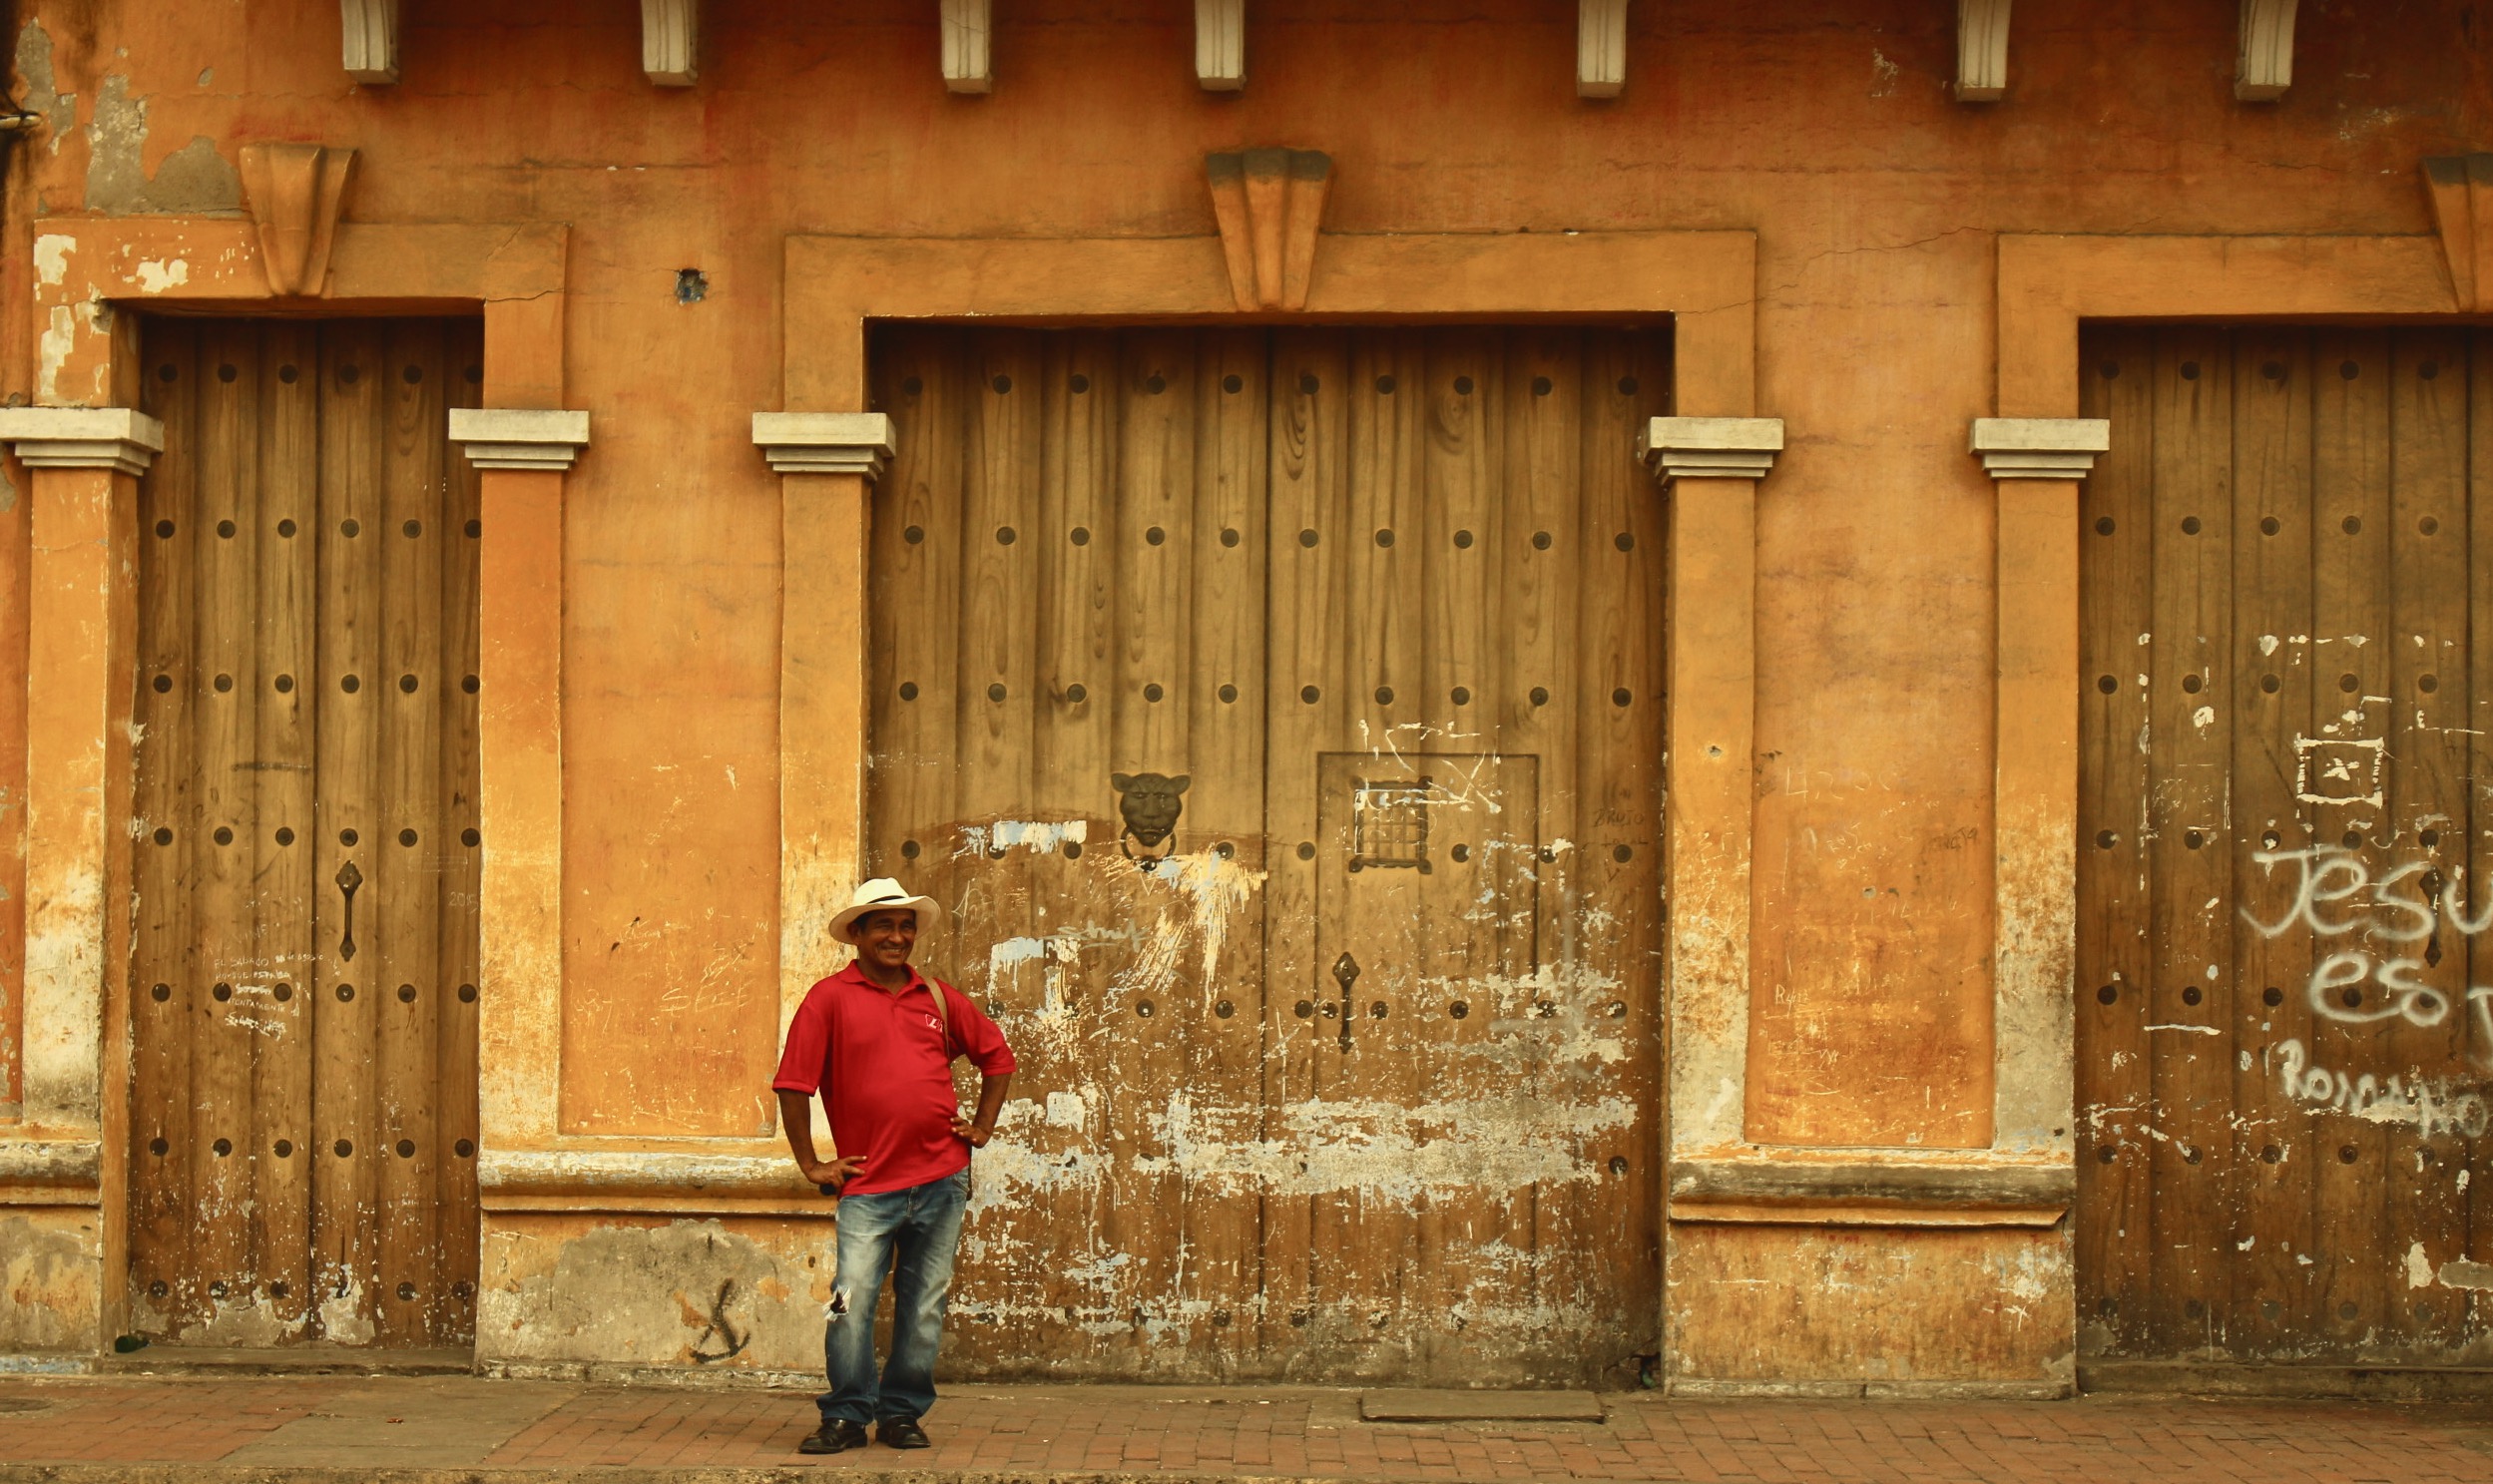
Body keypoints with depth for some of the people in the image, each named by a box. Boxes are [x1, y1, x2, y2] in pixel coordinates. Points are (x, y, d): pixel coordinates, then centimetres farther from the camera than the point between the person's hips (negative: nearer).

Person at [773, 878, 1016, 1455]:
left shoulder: (939, 997, 11)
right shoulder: (830, 998, 0)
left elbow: (997, 1056, 23)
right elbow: (793, 1083, -3)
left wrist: (982, 1126, 14)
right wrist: (811, 1163, -4)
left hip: (941, 1179, 3)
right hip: (869, 1184, -3)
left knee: (924, 1305, 7)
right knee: (851, 1302, -10)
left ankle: (903, 1413, 17)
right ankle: (846, 1417, 2)